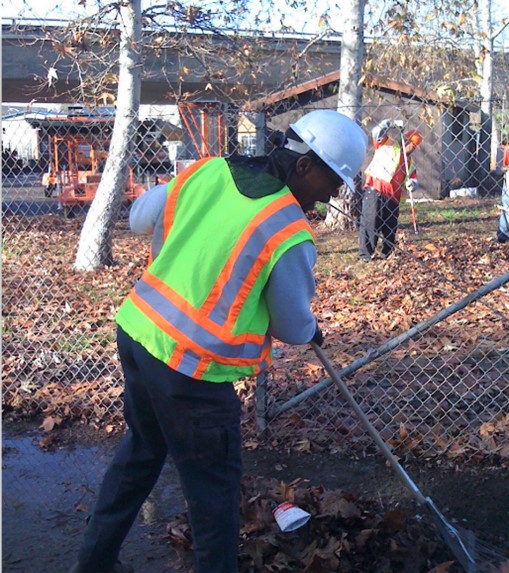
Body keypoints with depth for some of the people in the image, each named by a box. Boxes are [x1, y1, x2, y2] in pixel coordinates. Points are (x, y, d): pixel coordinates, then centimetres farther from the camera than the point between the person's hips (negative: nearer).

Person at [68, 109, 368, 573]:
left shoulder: (208, 170, 0)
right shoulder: (290, 235, -18)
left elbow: (141, 217, 13)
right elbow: (294, 327, -5)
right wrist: (312, 331, 18)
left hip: (138, 331, 8)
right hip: (190, 368, -8)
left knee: (142, 449, 27)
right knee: (215, 482, 12)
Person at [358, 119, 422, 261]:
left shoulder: (409, 163, 23)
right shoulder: (387, 145, 8)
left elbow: (412, 179, 12)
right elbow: (377, 131, -5)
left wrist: (411, 184, -10)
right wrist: (393, 124, -8)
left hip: (393, 197, 6)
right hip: (374, 190, -6)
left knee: (391, 227, 10)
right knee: (370, 222, -10)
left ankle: (388, 253, 22)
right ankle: (366, 253, -8)